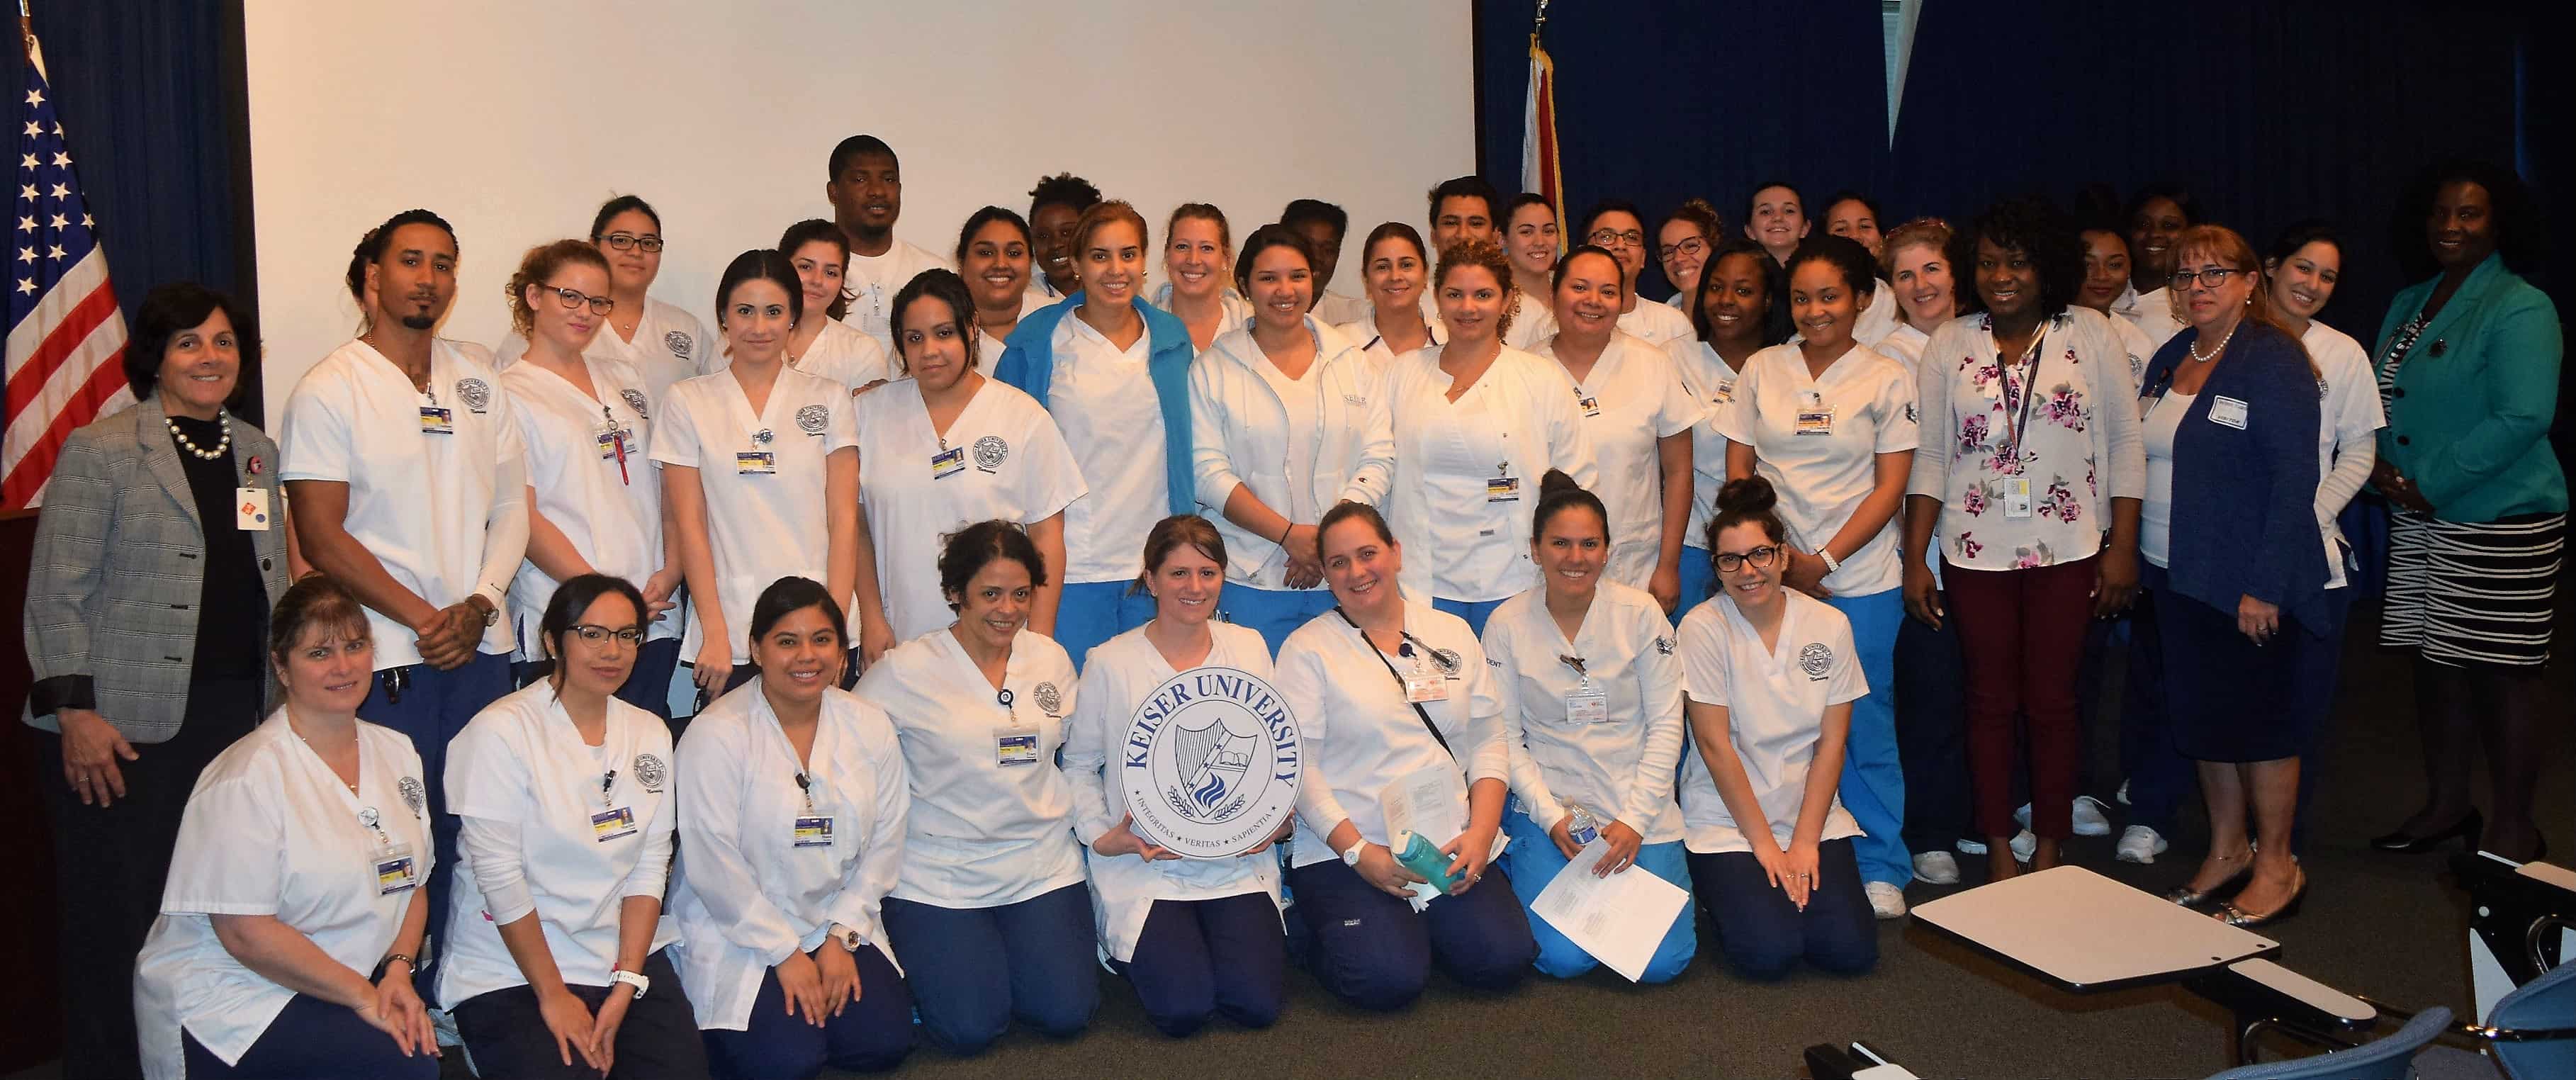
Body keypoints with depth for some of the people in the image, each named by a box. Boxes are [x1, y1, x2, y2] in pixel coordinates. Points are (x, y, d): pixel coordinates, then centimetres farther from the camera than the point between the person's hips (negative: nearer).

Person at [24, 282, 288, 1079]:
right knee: (117, 918, 2)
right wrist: (76, 712, -12)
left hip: (239, 715, 5)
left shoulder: (258, 453, 15)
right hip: (128, 724, -5)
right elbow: (56, 594, -5)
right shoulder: (100, 450, -2)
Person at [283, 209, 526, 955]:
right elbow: (322, 537, -7)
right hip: (384, 655, -4)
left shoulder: (479, 377, 12)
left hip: (482, 644, 4)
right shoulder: (329, 391, -2)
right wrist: (426, 619, -10)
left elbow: (510, 507, 10)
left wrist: (479, 606, -5)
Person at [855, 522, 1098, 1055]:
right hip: (938, 876, -3)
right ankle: (927, 958, 19)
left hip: (1043, 866, 4)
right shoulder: (905, 671, -10)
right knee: (970, 1029, -13)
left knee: (1065, 1014, -7)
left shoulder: (1053, 659, 4)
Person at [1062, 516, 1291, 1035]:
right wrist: (1101, 836, -10)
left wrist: (1278, 818, -4)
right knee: (1184, 1008, -17)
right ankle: (1129, 949, 15)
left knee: (1258, 1003, -13)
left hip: (1238, 861, 3)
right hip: (1145, 863, -2)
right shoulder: (1110, 663, -3)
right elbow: (1079, 763, 4)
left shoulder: (1250, 648, 6)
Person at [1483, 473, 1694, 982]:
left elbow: (1666, 724, -3)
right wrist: (1551, 816, -12)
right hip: (1548, 807, 0)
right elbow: (1505, 738, -1)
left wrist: (1635, 820, -11)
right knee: (1563, 957, -16)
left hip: (1639, 807, 1)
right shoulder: (1507, 625, -4)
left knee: (1663, 960, -12)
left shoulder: (1641, 613, -4)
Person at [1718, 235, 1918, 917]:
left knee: (1864, 724, 2)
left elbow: (1891, 487, -3)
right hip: (1771, 575, 2)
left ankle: (1881, 869, 15)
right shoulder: (1762, 371, 7)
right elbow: (1738, 470, 7)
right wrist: (1772, 555, -6)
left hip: (1860, 582, -2)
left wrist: (1821, 561, -11)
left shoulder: (1886, 380, 0)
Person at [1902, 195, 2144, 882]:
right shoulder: (1949, 344, 3)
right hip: (1977, 554, 1)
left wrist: (2123, 548, -2)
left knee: (2052, 701, 5)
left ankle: (2050, 851, 18)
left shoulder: (2089, 334, 0)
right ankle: (1998, 849, 18)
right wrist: (1914, 559, -1)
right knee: (1991, 702, 8)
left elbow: (2124, 445, 2)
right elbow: (1930, 458, 3)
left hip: (2067, 550, -1)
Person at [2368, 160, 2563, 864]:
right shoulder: (2409, 306, 13)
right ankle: (2447, 806, 28)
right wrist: (2379, 465, -6)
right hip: (2417, 521, 7)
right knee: (2435, 662, 14)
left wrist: (2429, 483, -19)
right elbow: (2378, 402, 14)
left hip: (2500, 523, -7)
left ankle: (2513, 829, 12)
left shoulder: (2520, 309, -10)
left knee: (2499, 671, 0)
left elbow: (2523, 417, -20)